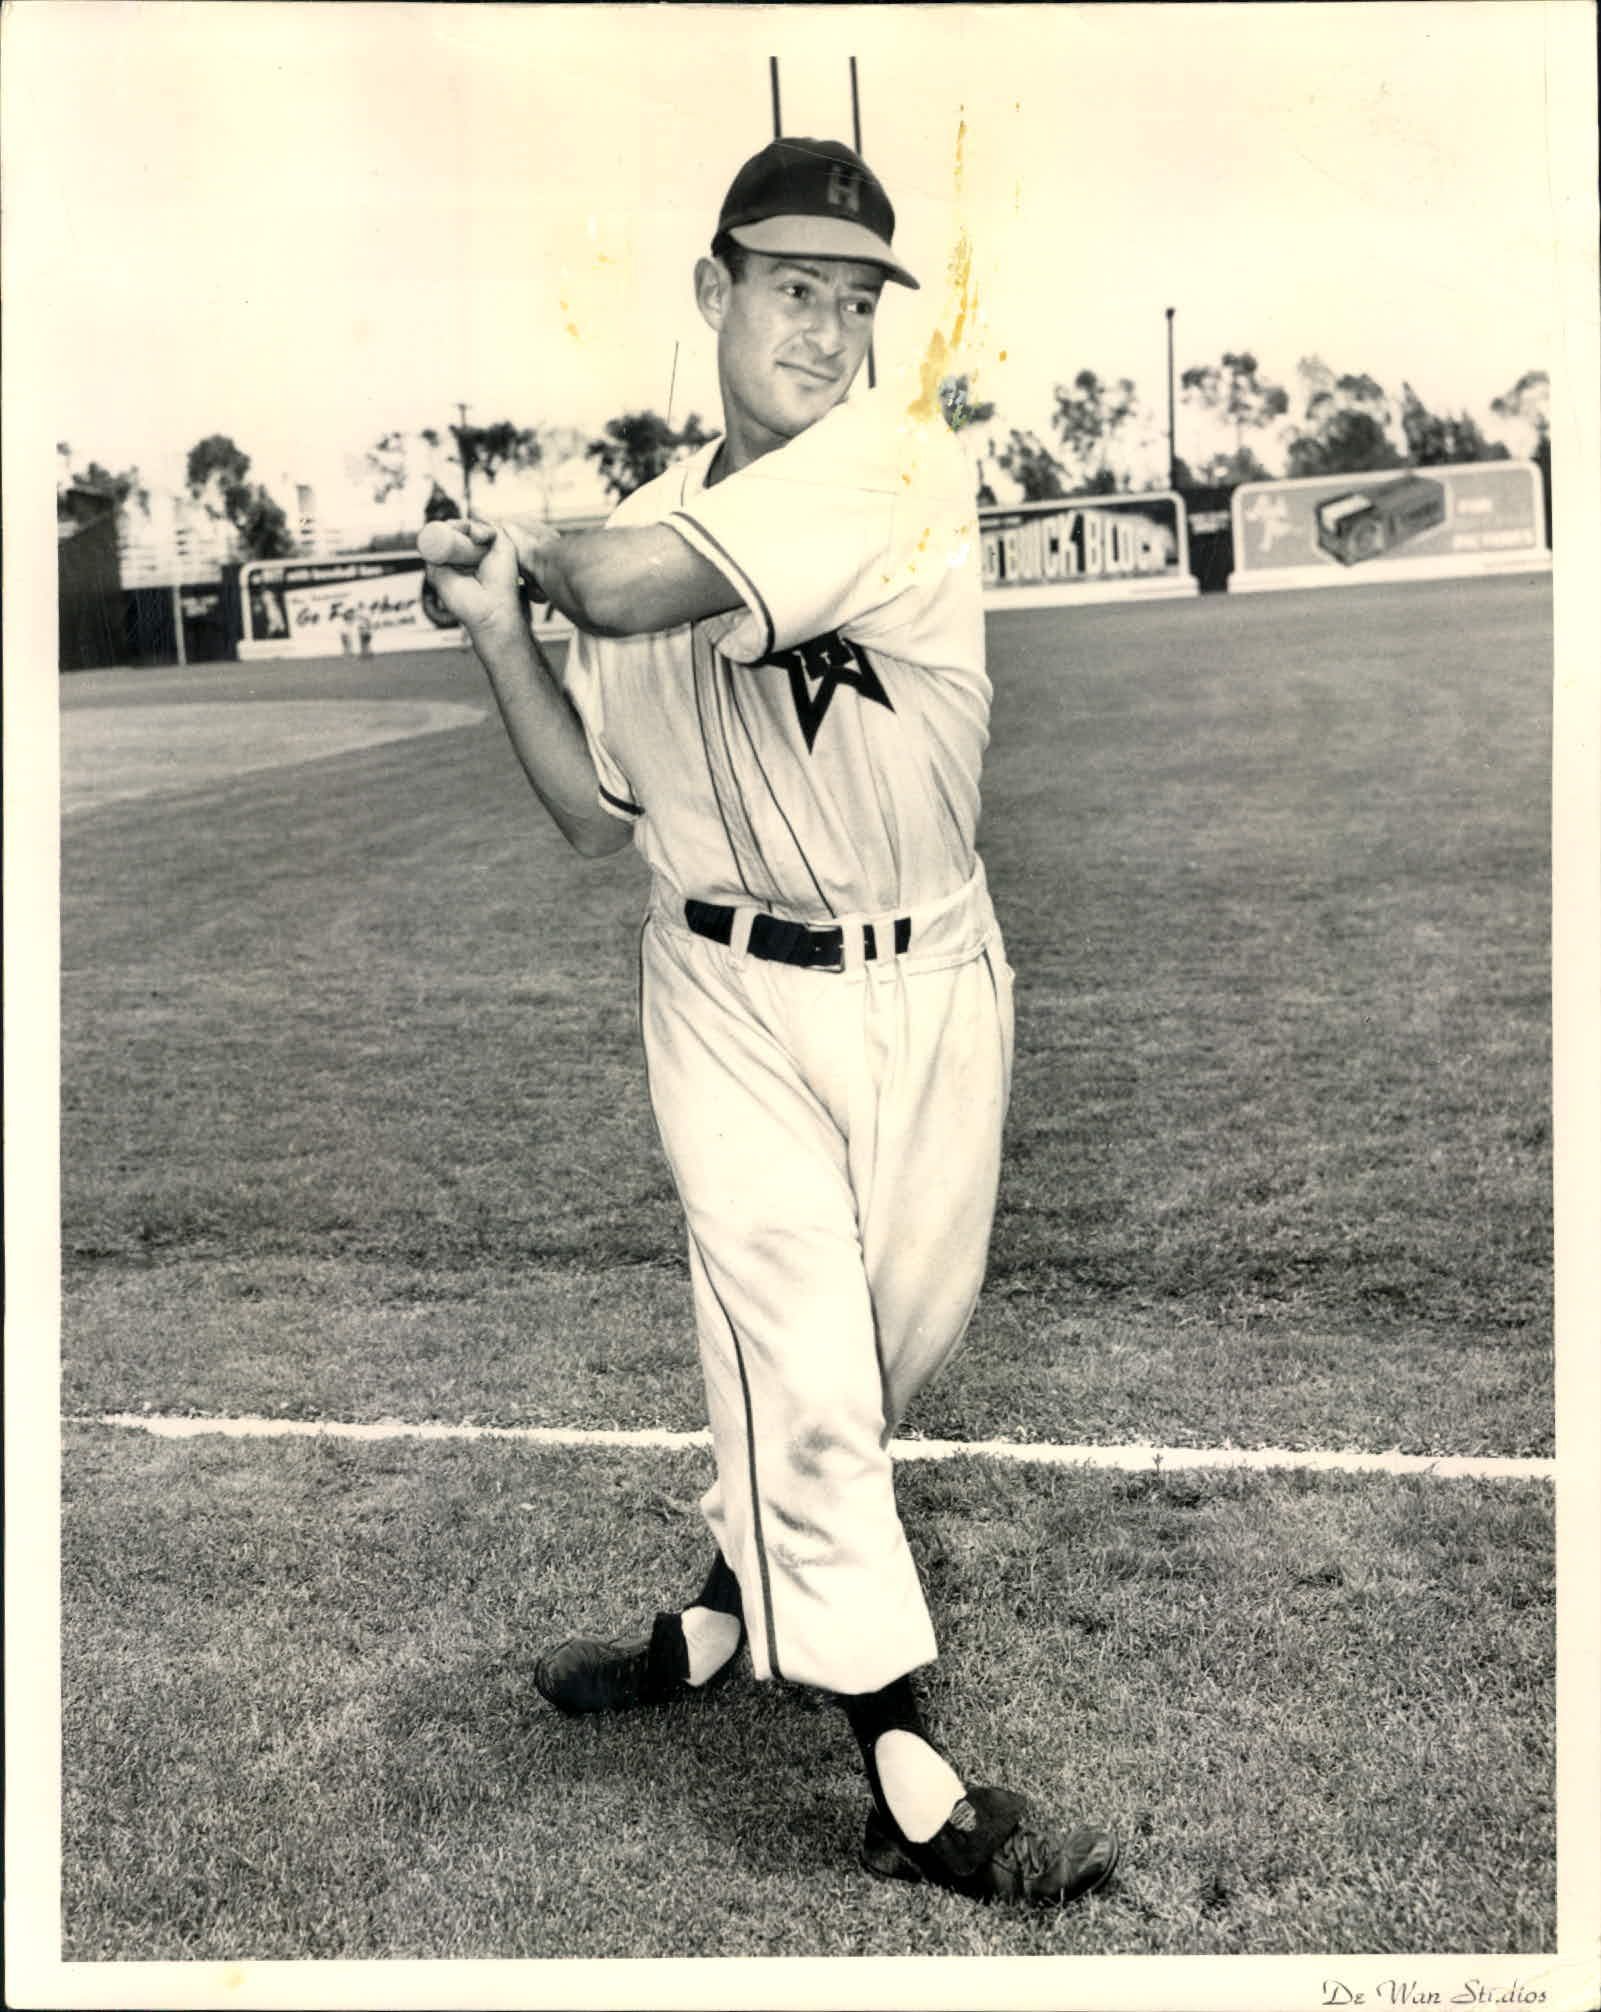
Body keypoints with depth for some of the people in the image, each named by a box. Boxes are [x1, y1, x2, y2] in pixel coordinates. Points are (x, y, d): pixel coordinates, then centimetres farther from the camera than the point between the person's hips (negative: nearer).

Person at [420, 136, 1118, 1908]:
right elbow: (595, 817, 7)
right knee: (800, 1362, -6)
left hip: (927, 988, -1)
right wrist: (496, 628, -2)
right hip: (731, 989, 1)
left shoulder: (898, 463, -12)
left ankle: (730, 1611, 36)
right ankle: (909, 1784, 2)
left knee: (890, 1355, 11)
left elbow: (637, 588, -26)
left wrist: (527, 551, -4)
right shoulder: (645, 533, 4)